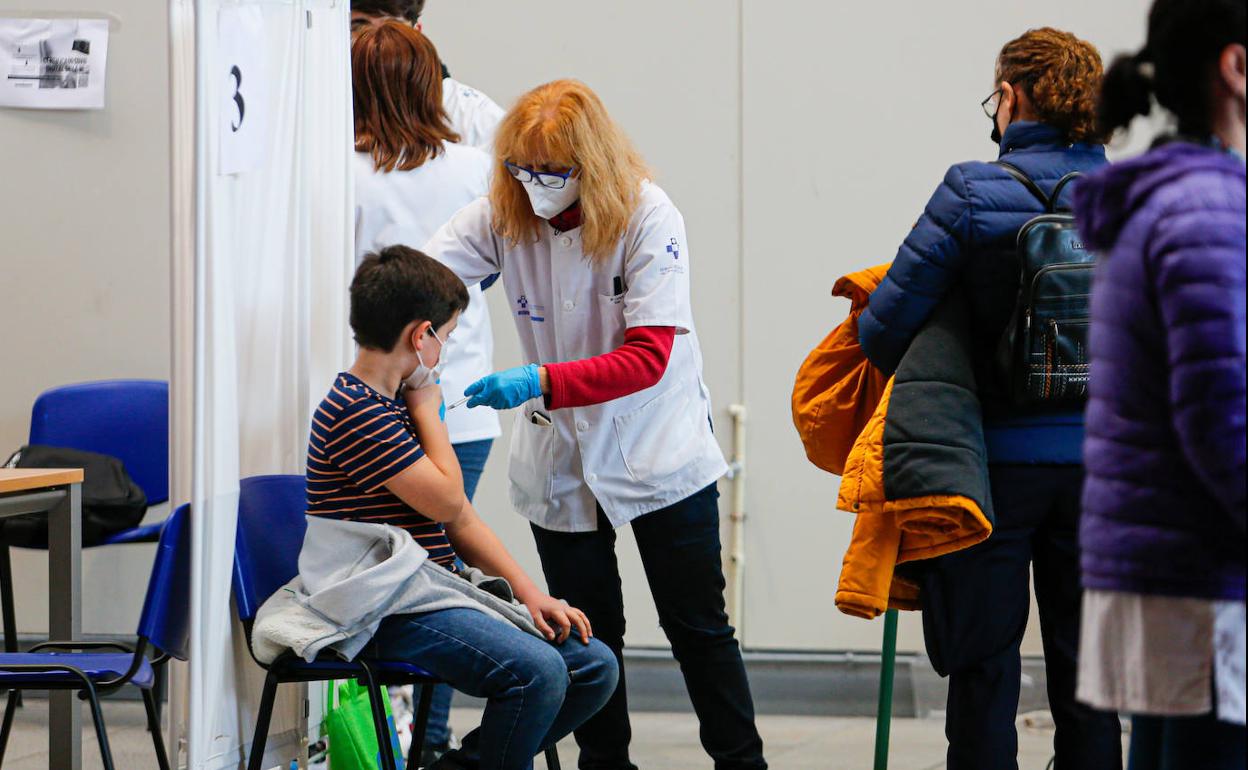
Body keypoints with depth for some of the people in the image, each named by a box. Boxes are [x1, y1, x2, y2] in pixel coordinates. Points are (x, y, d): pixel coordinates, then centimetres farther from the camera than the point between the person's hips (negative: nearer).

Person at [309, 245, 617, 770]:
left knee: (596, 666, 1)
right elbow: (446, 500, -16)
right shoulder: (353, 413, -14)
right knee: (537, 670, -29)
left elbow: (461, 521, 18)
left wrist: (528, 592, 7)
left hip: (443, 595, 10)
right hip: (389, 613, -10)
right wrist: (429, 411, -2)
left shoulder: (399, 406, 18)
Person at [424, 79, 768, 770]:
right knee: (586, 633, 11)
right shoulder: (502, 216, -8)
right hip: (560, 456, 3)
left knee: (698, 626, 4)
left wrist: (542, 382, -34)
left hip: (655, 449, -3)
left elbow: (647, 357, -23)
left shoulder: (648, 218, -18)